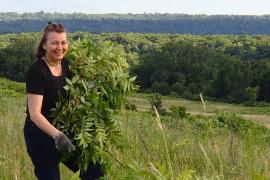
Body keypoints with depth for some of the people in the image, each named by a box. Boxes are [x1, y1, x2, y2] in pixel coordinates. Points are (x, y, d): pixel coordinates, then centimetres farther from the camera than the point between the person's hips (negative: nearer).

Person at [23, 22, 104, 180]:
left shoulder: (66, 65, 2)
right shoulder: (37, 71, -19)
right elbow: (34, 113, -24)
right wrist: (57, 135, -35)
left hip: (64, 130, 7)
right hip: (40, 134, -7)